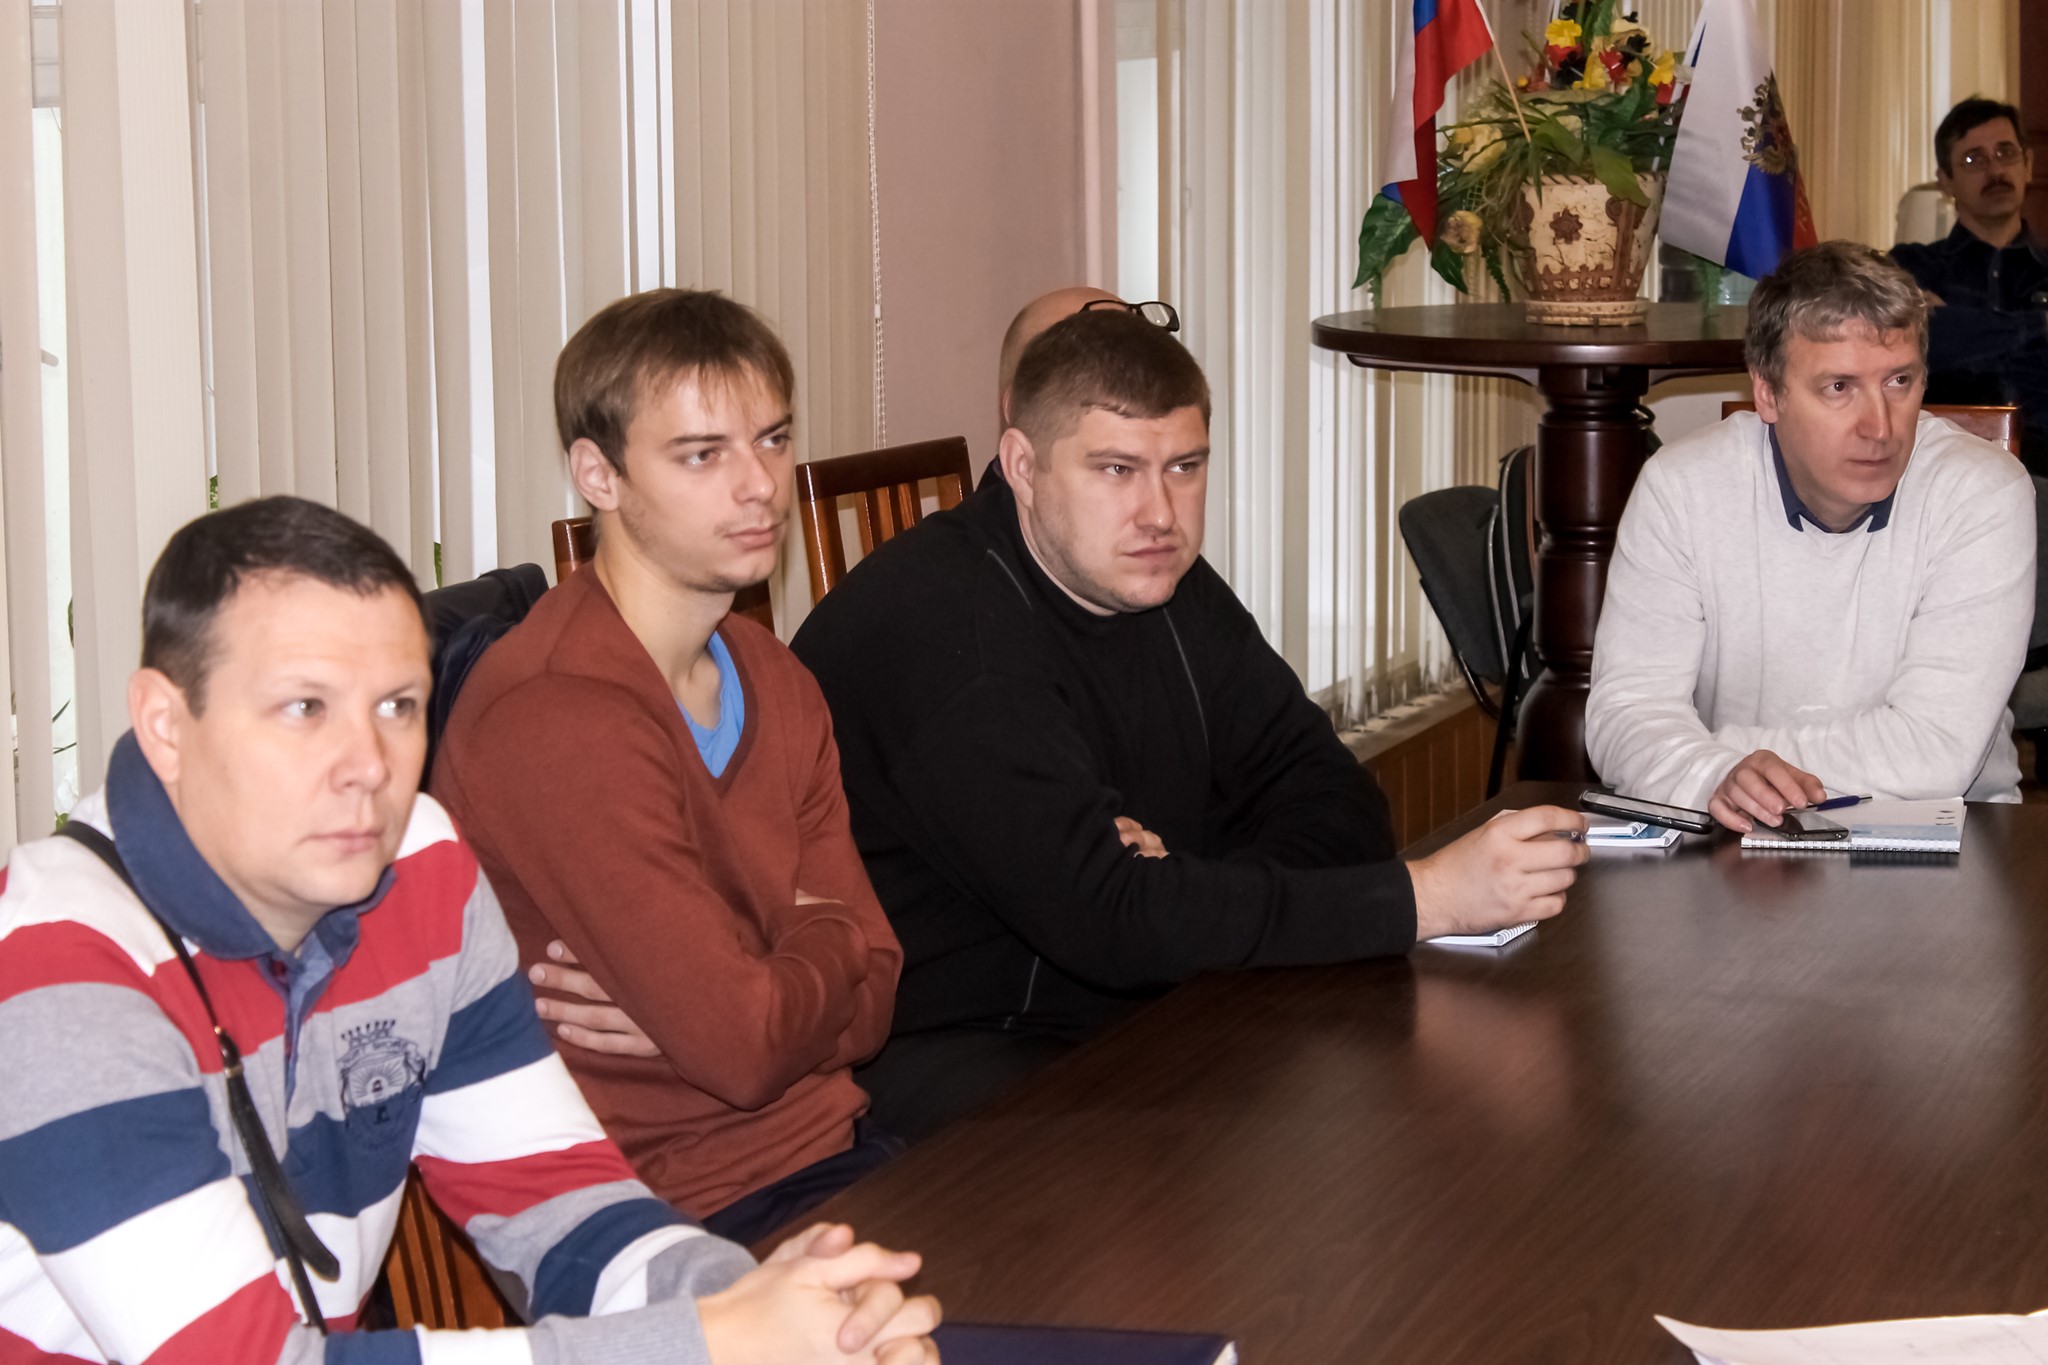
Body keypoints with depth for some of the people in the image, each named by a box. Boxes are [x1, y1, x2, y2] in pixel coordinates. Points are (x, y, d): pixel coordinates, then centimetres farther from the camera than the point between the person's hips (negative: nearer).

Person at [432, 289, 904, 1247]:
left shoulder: (773, 682, 11)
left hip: (831, 1149, 8)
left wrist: (691, 1015, -14)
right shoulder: (557, 717, -19)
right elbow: (745, 1044, -21)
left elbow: (868, 998, 6)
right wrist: (826, 943, 1)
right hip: (690, 1218, -8)